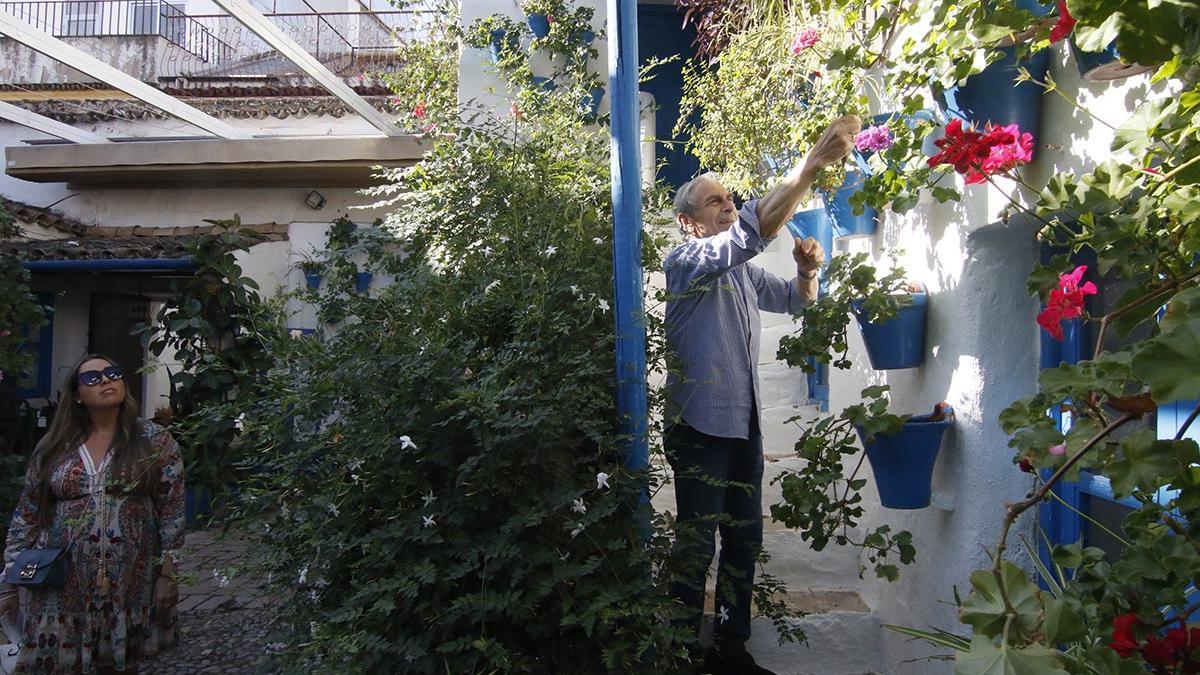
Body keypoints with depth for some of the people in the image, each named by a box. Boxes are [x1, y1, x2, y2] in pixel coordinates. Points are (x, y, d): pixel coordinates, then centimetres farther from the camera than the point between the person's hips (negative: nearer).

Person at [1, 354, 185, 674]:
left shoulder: (155, 440, -2)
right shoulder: (53, 448, 4)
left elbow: (171, 512, -3)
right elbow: (26, 518, 9)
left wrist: (167, 574, -6)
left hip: (130, 584, -1)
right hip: (59, 585, 2)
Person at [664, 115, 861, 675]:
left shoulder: (744, 272, 17)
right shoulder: (685, 262, -10)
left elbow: (795, 301, 25)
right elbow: (754, 229, -26)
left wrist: (807, 271, 1)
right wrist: (815, 161, -30)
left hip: (743, 423, 8)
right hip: (699, 425, -8)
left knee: (744, 540, 14)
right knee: (696, 546, -2)